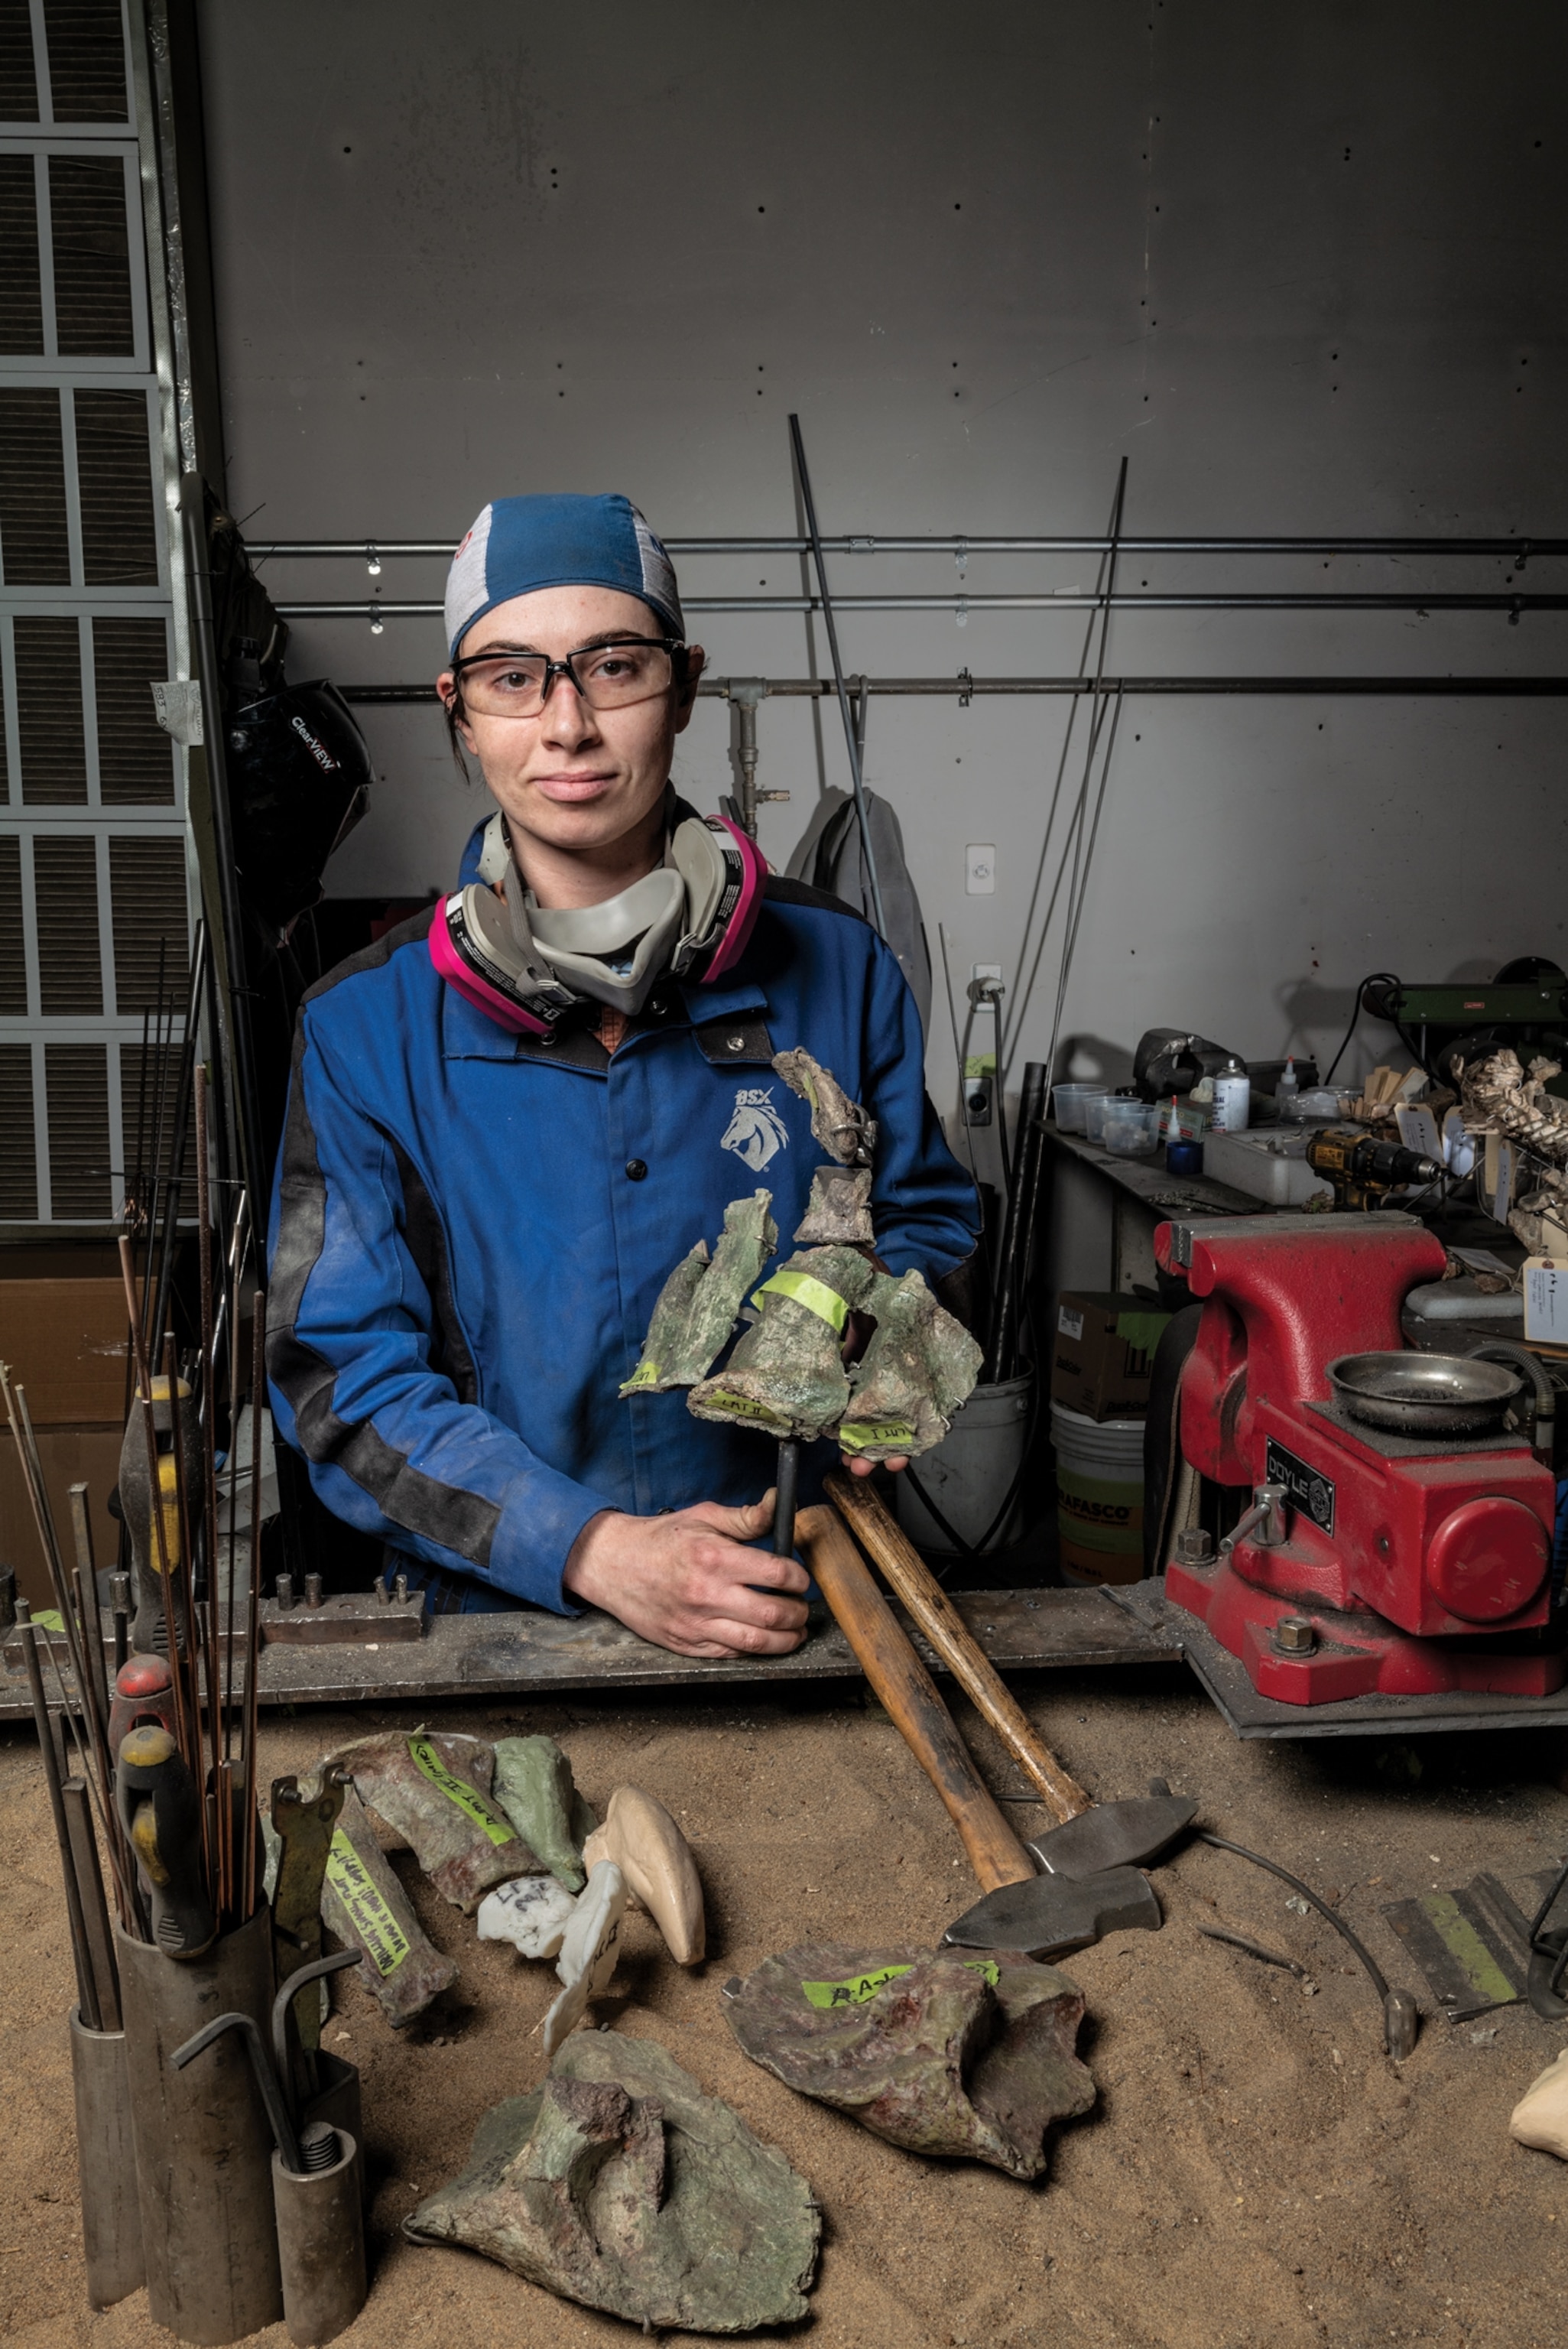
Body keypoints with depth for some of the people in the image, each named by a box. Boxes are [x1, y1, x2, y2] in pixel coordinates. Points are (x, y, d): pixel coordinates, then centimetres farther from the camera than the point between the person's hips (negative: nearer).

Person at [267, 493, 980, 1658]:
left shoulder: (833, 967, 1)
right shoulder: (363, 1026, -3)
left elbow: (928, 1216, 15)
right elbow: (340, 1372, -5)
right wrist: (595, 1551, -17)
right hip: (506, 1623, 0)